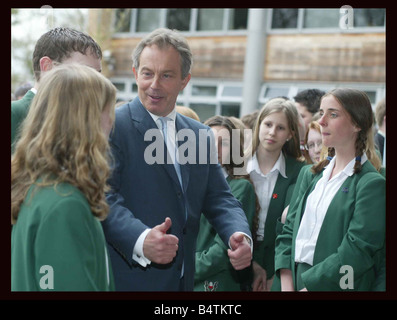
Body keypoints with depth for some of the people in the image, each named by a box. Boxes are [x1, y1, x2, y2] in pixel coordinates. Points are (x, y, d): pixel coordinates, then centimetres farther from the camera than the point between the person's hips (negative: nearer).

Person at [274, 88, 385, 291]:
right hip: (295, 280, 5)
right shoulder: (309, 174, 10)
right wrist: (287, 284, -4)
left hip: (335, 286, -5)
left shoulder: (372, 183, -10)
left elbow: (355, 253, -17)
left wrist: (307, 284, -17)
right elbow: (289, 230, 7)